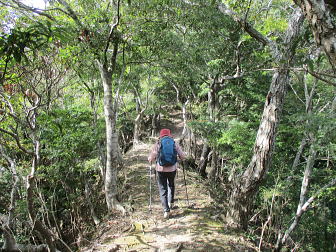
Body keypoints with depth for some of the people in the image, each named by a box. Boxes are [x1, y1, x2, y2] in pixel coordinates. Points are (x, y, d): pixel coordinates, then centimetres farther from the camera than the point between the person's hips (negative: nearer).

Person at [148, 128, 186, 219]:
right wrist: (181, 158, 21)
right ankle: (170, 203, 39)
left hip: (160, 170, -2)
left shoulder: (157, 144, -4)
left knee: (163, 189, 7)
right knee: (171, 185, 28)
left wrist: (150, 160, 14)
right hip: (172, 169, 2)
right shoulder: (175, 144, 0)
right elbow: (182, 156, -2)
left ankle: (166, 210, 0)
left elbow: (151, 158, -9)